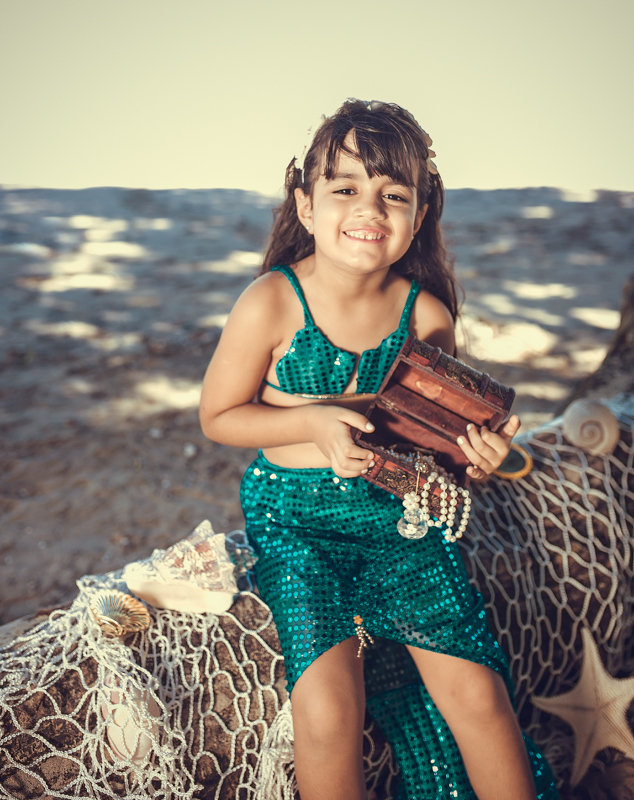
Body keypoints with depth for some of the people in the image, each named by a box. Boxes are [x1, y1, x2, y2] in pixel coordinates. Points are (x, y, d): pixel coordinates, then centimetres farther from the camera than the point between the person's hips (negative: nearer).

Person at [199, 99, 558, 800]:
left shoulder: (427, 314, -4)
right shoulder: (271, 302, -12)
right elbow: (217, 415, -4)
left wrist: (474, 452, -15)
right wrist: (315, 421, -19)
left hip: (401, 514, 2)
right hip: (295, 519, -2)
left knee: (475, 691, -7)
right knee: (328, 708, -17)